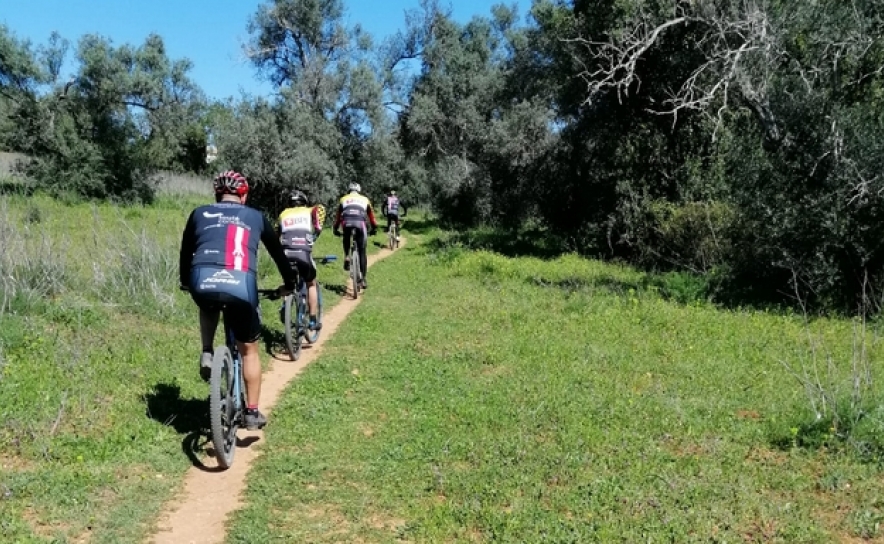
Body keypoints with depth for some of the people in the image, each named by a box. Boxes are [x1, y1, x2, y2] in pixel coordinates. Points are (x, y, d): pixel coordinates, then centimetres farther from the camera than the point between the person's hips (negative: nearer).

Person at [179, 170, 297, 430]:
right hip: (241, 285, -1)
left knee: (209, 306, 40)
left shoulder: (199, 214, 24)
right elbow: (277, 251, 33)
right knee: (249, 350, 20)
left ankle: (207, 354, 24)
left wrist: (185, 282, 52)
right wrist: (289, 283, 48)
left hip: (202, 282, 1)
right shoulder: (256, 216, 23)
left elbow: (186, 252, 34)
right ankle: (252, 413, 23)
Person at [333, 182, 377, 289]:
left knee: (346, 239, 35)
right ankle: (363, 279, 6)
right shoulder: (365, 199, 27)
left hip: (347, 224, 0)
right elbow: (371, 215, 32)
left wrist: (336, 229, 40)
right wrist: (374, 228, 42)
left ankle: (347, 257, 10)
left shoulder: (343, 199, 27)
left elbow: (338, 215, 30)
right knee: (362, 253, 9)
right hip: (360, 224, 0)